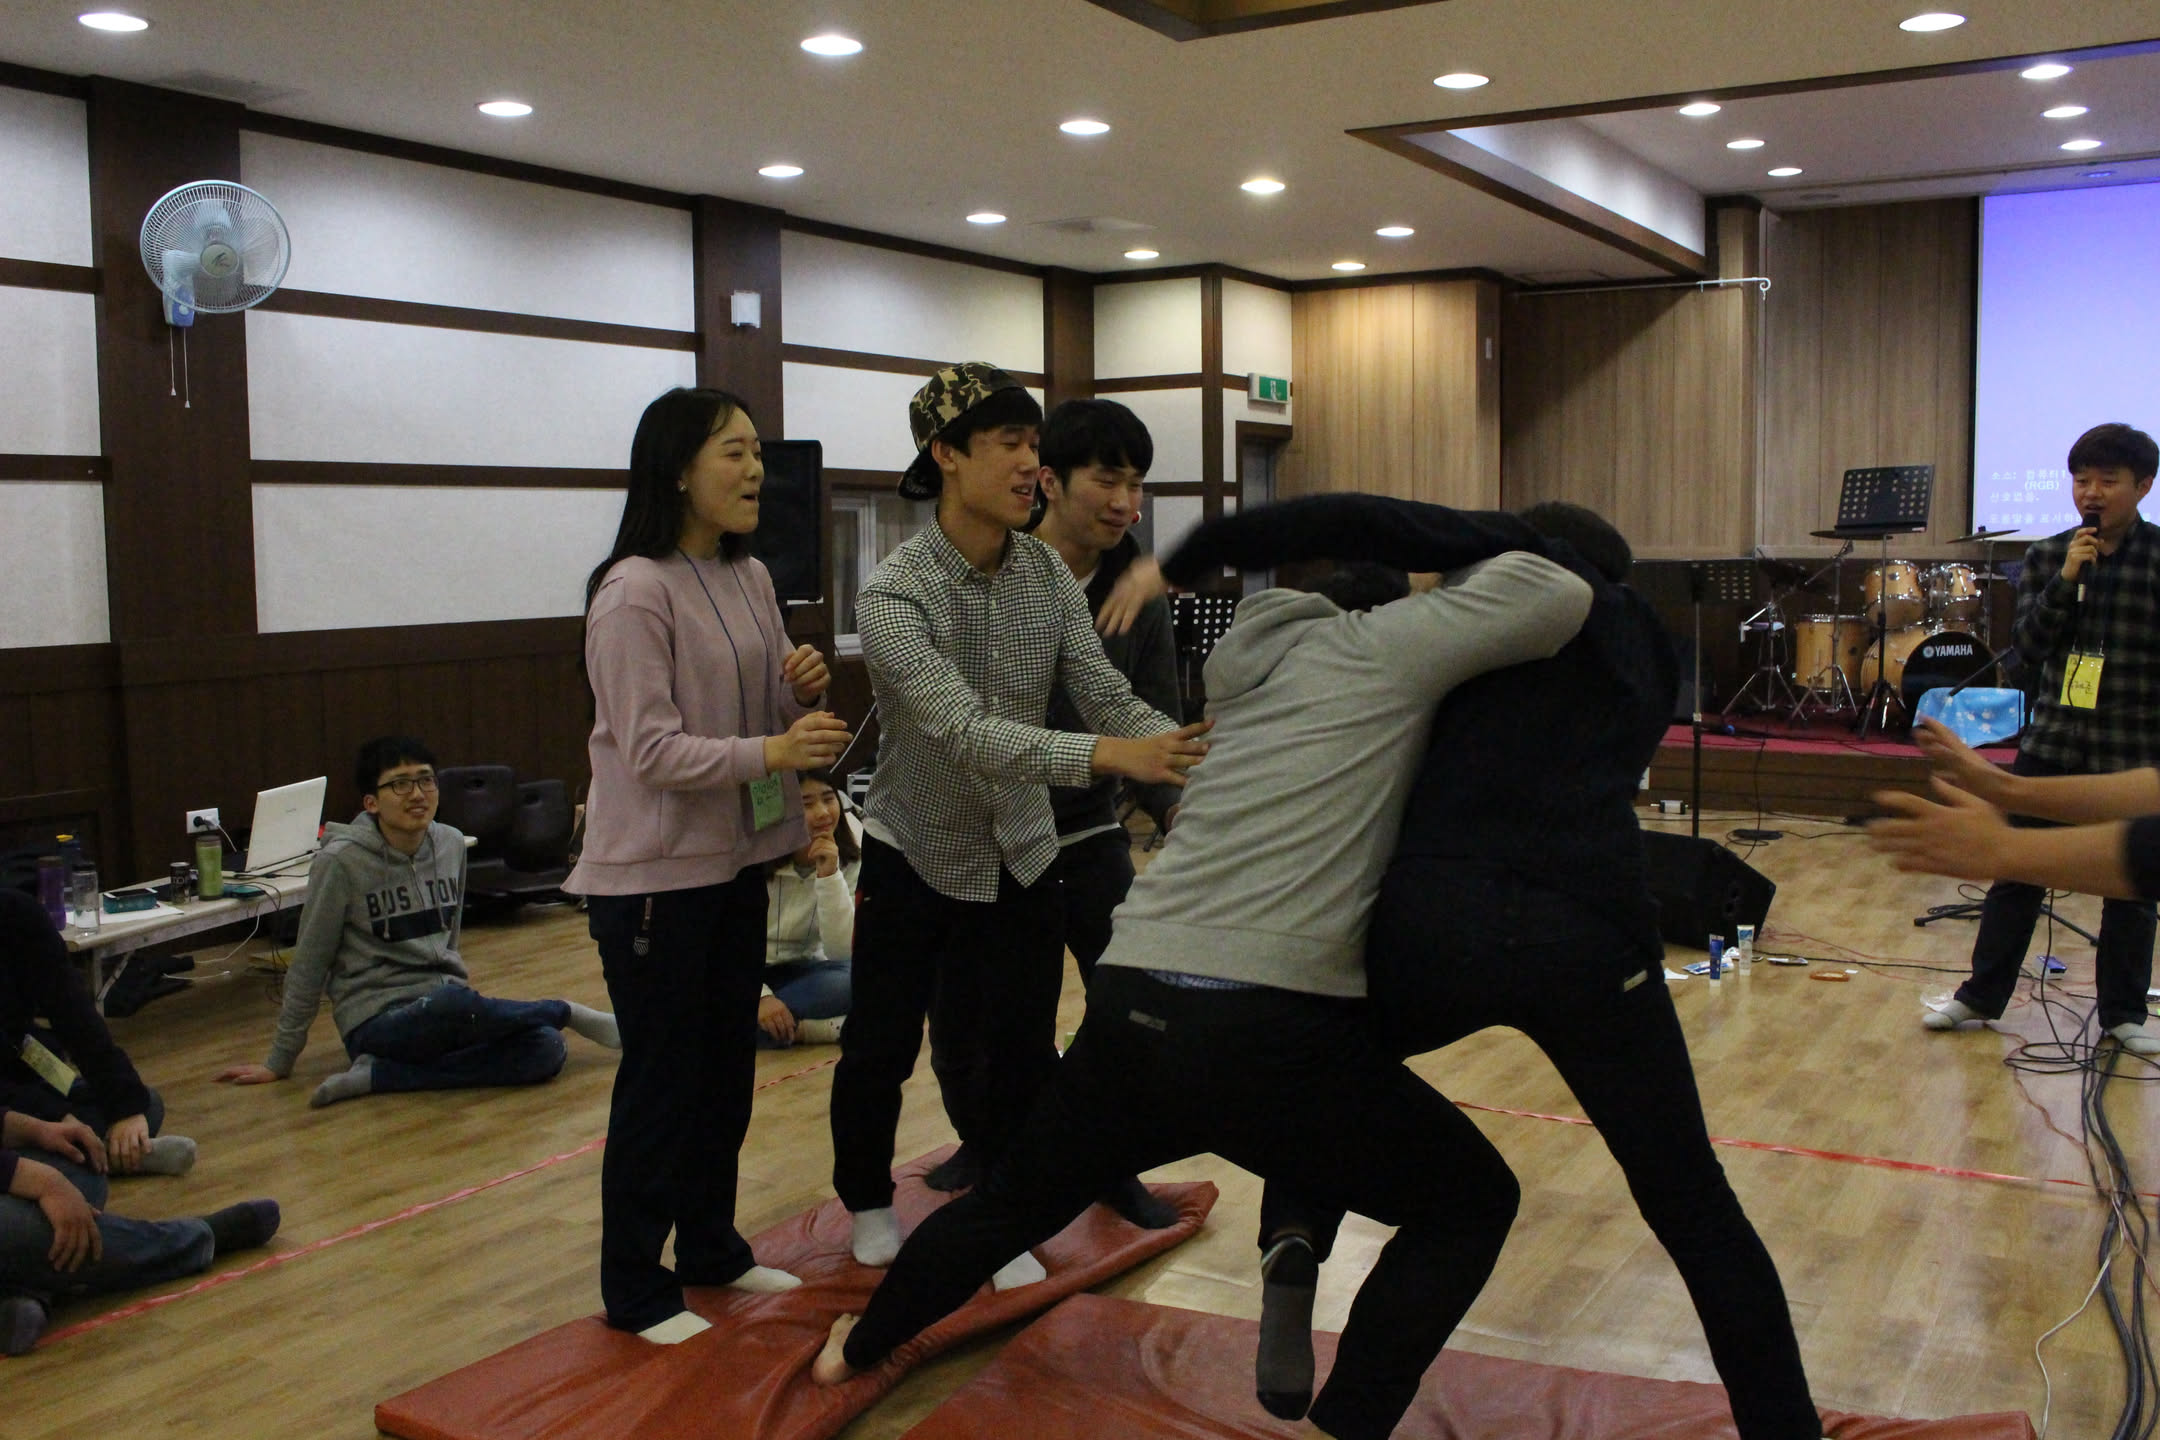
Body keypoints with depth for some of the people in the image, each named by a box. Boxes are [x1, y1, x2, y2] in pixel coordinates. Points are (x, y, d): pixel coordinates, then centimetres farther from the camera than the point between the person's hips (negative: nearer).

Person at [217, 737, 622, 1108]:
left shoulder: (452, 845, 6)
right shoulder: (341, 862, -9)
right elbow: (308, 966, -2)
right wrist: (279, 1062, 4)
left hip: (449, 1003, 5)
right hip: (377, 1021, -5)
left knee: (545, 1050, -22)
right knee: (453, 1005, -37)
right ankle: (565, 1013, -10)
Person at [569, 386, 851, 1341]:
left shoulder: (749, 578, 6)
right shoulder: (636, 591, -18)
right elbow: (650, 750, -22)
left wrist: (804, 694, -9)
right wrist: (770, 752, -32)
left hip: (737, 859, 8)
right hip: (654, 871, -8)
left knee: (726, 1067, 17)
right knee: (660, 1078, 2)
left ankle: (711, 1246, 33)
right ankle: (632, 1286, 18)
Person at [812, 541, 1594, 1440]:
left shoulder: (1252, 660, 23)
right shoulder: (1383, 644, 5)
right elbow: (1564, 598, -1)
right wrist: (1488, 561, 20)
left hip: (1130, 1004, 7)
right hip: (1270, 1028, -6)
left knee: (1018, 1197, 31)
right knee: (1470, 1201, 14)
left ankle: (857, 1348, 50)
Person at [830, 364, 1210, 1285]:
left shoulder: (1045, 573, -8)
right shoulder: (895, 595, -24)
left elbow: (1107, 696, -10)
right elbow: (969, 731, -35)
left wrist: (1199, 757, -27)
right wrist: (1108, 756, -47)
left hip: (1021, 858, 4)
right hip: (916, 856, -3)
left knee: (1023, 1053, 7)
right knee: (881, 1048, 12)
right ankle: (867, 1202, 38)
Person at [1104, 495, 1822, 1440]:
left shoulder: (1533, 567, 17)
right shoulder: (1646, 649, 29)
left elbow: (1366, 523, 3)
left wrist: (1192, 557, 8)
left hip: (1438, 914, -2)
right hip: (1588, 934, 2)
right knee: (1691, 1206, 18)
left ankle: (1294, 1240, 5)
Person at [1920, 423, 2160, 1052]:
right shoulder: (2047, 557, 3)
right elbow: (2028, 644, -4)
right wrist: (2066, 580, -16)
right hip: (2053, 740, 3)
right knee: (2016, 872, 8)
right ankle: (1982, 995, 20)